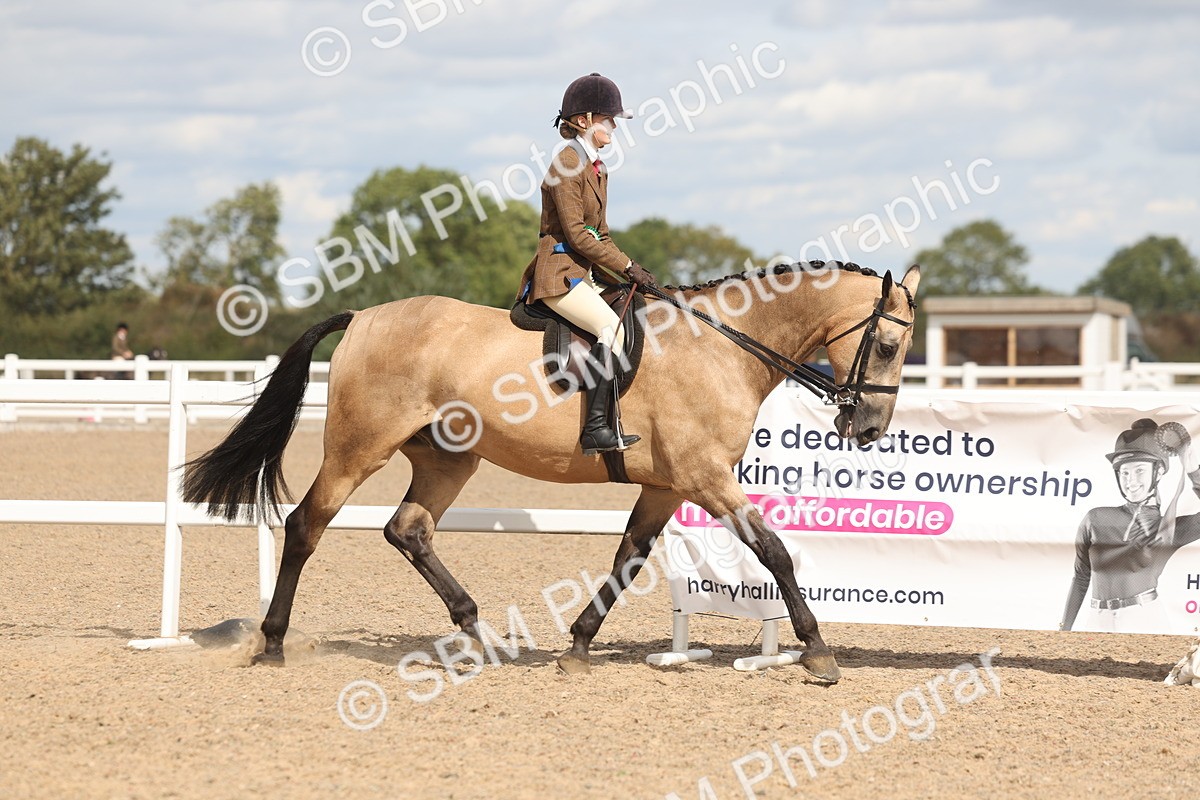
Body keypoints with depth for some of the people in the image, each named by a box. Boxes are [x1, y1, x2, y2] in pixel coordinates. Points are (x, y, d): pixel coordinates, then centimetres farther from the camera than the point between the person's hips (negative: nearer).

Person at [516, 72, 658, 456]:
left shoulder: (597, 168, 18)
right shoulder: (567, 163, -11)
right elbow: (576, 234, -17)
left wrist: (628, 272, 9)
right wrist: (627, 266, -15)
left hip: (586, 275, 10)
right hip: (559, 273, -10)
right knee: (612, 328, -27)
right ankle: (596, 428, -32)